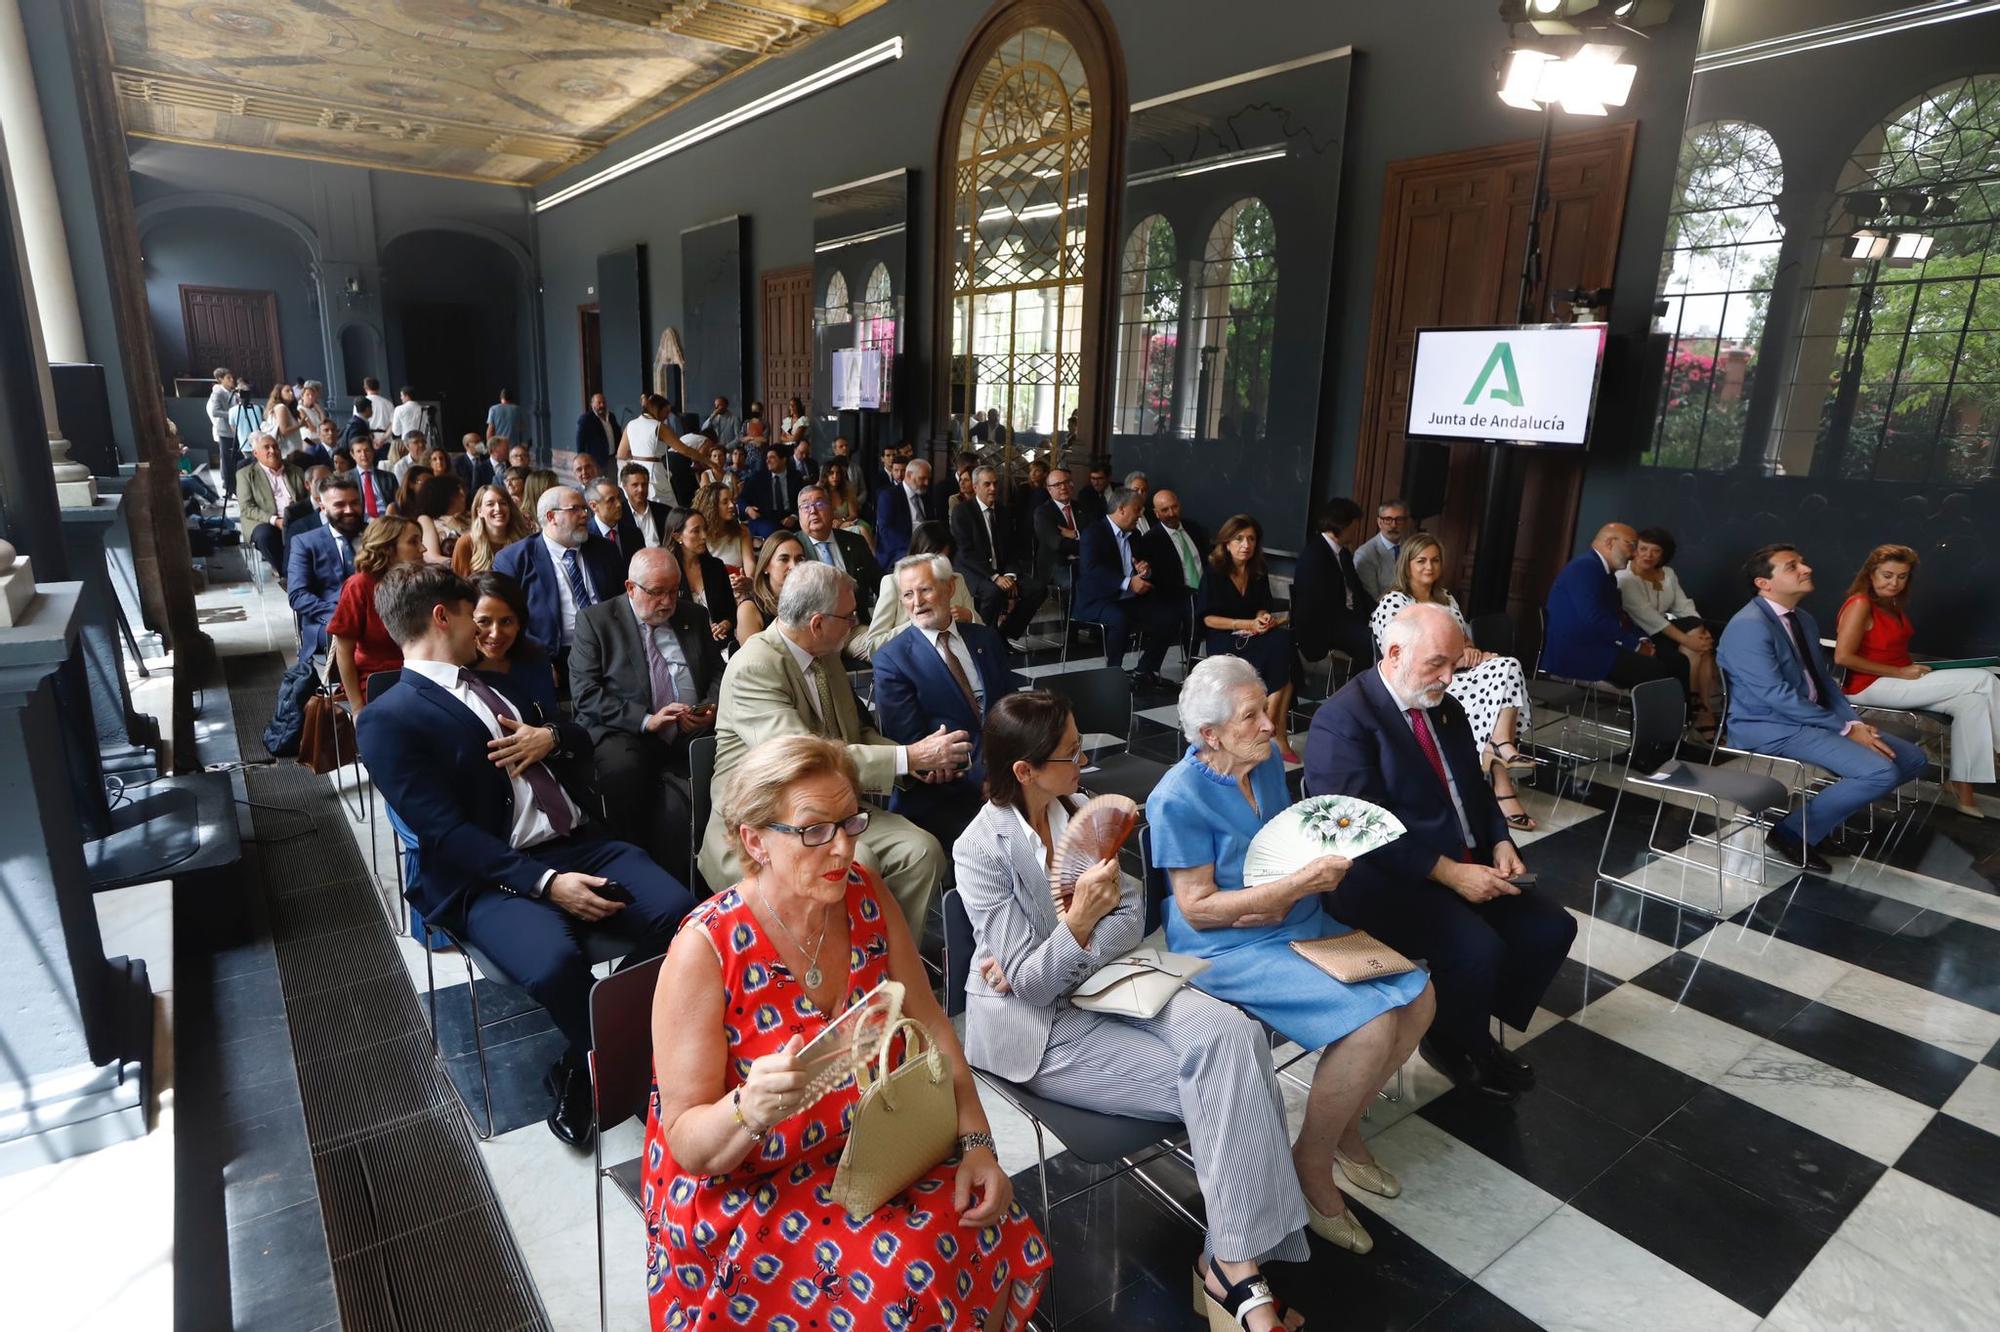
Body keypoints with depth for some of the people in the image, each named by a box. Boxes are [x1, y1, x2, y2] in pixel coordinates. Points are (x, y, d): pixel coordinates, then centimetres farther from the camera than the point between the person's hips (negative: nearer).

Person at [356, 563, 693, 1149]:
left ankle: (586, 1070, 4)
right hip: (488, 879, -6)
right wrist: (544, 882, -22)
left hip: (577, 844, 7)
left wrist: (550, 736, 1)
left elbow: (581, 741, 26)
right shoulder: (388, 720, -1)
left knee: (678, 914, -20)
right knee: (556, 964, -36)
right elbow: (446, 834, -12)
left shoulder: (494, 683, 22)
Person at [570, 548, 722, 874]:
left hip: (693, 732, 2)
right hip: (625, 732, -2)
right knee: (622, 767, -34)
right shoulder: (595, 620, 6)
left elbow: (718, 672, 20)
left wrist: (712, 708, -4)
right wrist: (646, 720, -16)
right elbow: (585, 692, -4)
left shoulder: (694, 616, 18)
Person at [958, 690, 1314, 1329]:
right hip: (1041, 1027, -5)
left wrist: (1039, 965, -18)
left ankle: (1237, 1256, -13)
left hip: (1106, 981, 6)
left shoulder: (1079, 812, 3)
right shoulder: (982, 851, -16)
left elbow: (1131, 917, -2)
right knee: (1209, 1075, -18)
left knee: (1231, 1032, -21)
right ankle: (1234, 1256, 1)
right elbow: (1028, 981, -16)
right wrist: (1080, 918, -33)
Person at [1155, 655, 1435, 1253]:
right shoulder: (1178, 798, -21)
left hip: (1297, 923, 8)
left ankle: (1343, 1125, 20)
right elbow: (1197, 908, -20)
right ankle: (1312, 1161, 3)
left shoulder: (1268, 759, 1)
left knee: (1417, 998, 0)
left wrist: (1276, 900, -6)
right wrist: (1297, 884, -25)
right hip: (1228, 950, -8)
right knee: (1371, 1027, -22)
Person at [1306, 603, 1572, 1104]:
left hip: (1469, 865, 9)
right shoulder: (1341, 720, -18)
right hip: (1386, 881, -9)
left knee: (1552, 927, -4)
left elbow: (1475, 788, 19)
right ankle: (1453, 1045, 6)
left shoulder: (1446, 707, 10)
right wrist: (1450, 873, -24)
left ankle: (1476, 1028, 17)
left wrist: (1500, 843, 0)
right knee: (1479, 948, -26)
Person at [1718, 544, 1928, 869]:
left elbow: (1824, 681, 15)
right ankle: (1794, 831, -6)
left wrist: (1855, 723, -3)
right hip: (1768, 728, -10)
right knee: (1881, 772, -23)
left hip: (1811, 720, 10)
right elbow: (1777, 695, -22)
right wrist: (1845, 728, -17)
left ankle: (1823, 813, 14)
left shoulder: (1804, 620, 12)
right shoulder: (1750, 626, -19)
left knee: (1911, 758, 6)